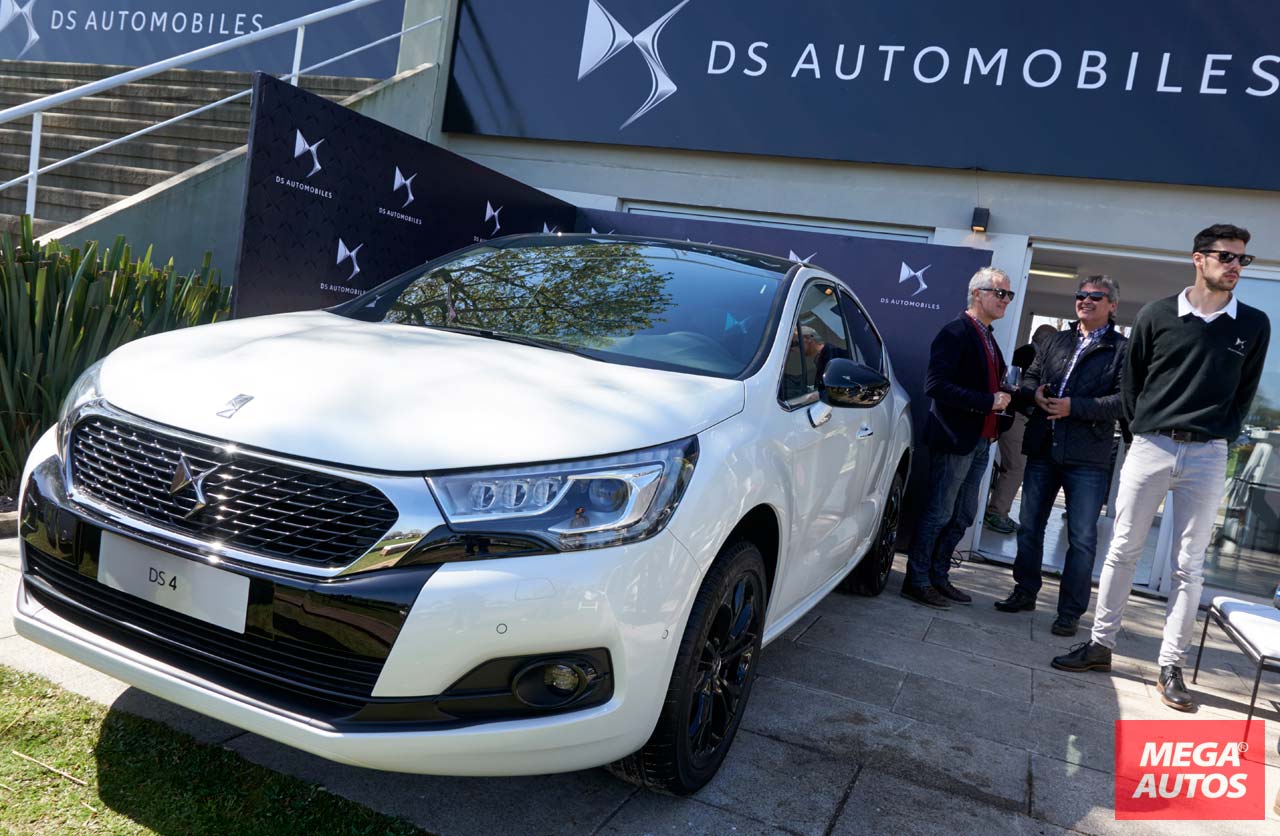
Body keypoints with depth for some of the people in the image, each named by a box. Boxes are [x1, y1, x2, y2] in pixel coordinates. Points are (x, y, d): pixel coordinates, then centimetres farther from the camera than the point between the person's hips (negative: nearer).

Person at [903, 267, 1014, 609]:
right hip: (954, 439, -9)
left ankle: (938, 577, 26)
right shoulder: (955, 333, -13)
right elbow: (936, 385, -23)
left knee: (962, 516, 15)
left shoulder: (987, 338, 17)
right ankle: (917, 581, 10)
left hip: (979, 442, 9)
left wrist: (1003, 396, 1)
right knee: (939, 514, -1)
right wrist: (989, 401, -21)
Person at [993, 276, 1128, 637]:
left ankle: (1070, 611, 10)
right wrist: (1036, 394, -5)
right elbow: (1029, 377, 18)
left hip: (1087, 458, -5)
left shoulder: (1122, 348, -1)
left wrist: (1074, 407, -19)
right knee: (1029, 526, 13)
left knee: (1082, 539, 1)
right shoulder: (1057, 341, 15)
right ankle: (1025, 592, 28)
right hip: (1042, 449, 5)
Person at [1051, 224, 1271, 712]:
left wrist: (1219, 436, 6)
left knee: (1188, 566, 4)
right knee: (1123, 550, 4)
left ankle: (1171, 666, 11)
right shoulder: (1157, 316, 1)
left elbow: (1245, 392, 12)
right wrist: (1141, 431, 6)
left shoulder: (1254, 326, 5)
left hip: (1207, 456, 1)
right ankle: (1100, 644, 15)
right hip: (1150, 448, 0)